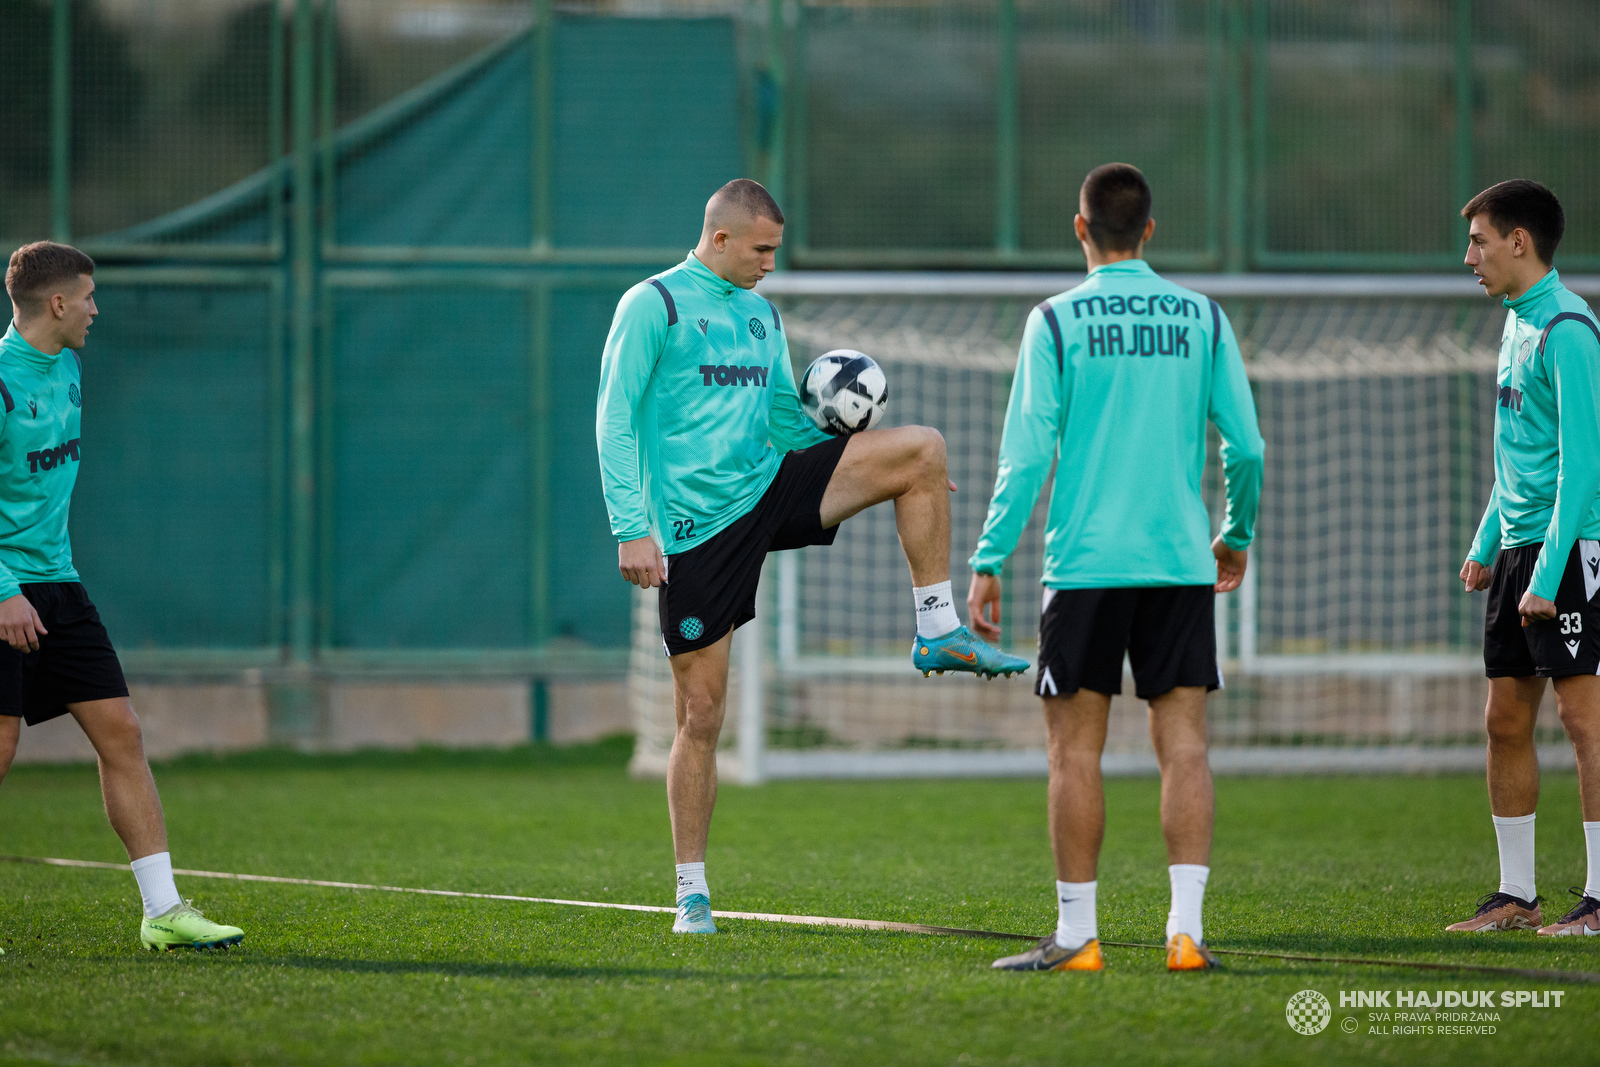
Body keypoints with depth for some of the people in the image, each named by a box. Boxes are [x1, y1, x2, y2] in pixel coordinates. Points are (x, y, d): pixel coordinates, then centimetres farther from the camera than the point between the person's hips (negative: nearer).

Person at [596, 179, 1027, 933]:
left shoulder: (762, 315, 15)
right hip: (695, 524, -5)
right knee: (700, 712, -3)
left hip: (769, 486, 6)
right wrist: (632, 527, -18)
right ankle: (692, 892, 8)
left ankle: (938, 632, -5)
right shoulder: (653, 306, -5)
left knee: (924, 447, -11)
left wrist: (880, 465, 8)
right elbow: (615, 420, -9)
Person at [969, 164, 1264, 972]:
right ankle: (1185, 928, -5)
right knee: (1182, 742, 2)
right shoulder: (1203, 319, 5)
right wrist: (1237, 535, 21)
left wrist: (988, 562, -2)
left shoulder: (1056, 322, -3)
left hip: (1085, 563, -2)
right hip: (1181, 563, 2)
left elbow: (1027, 452, -7)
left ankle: (1075, 935, 3)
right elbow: (1245, 446, 4)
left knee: (1075, 748, 3)